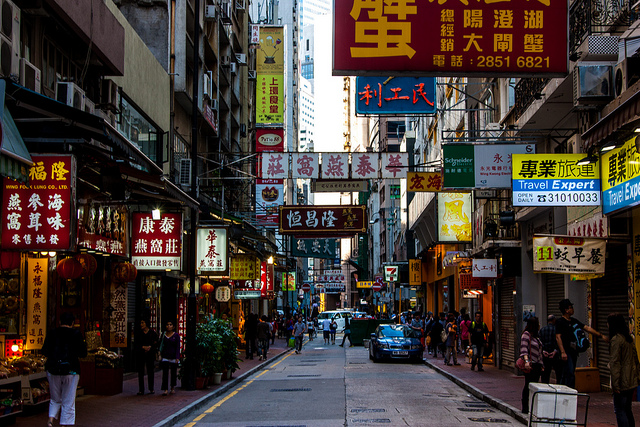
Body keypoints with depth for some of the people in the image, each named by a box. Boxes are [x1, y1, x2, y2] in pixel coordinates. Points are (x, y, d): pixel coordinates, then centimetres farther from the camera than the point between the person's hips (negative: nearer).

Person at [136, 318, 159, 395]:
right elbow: (136, 344, 4)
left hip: (150, 354, -1)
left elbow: (156, 344, 3)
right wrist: (143, 347, -12)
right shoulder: (139, 333, 8)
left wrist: (150, 347, -13)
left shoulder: (153, 333, 4)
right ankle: (141, 390, 3)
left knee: (150, 372, 1)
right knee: (140, 372, 0)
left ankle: (151, 389, 10)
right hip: (140, 354, 1)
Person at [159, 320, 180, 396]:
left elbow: (178, 347, -3)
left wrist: (177, 358, -10)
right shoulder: (164, 335, 8)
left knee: (173, 373, 7)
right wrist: (160, 355, 3)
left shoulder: (176, 335, 0)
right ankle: (165, 389, -11)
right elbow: (161, 345, 13)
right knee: (165, 373, -9)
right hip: (165, 356, 1)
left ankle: (173, 388, 23)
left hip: (173, 356, -1)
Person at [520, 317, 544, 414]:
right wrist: (526, 361, -29)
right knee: (528, 386, -6)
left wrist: (541, 365, 24)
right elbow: (524, 349, -17)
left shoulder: (536, 336, 19)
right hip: (530, 365, -8)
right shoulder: (526, 334, -7)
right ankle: (525, 408, -4)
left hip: (537, 365, 8)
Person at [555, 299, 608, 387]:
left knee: (565, 375, 10)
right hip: (566, 352, -8)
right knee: (570, 374, -15)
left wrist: (601, 336, 15)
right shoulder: (560, 322, -7)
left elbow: (587, 328, 19)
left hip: (573, 351, 8)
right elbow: (558, 337, -14)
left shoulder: (574, 321, 17)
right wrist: (562, 352, -22)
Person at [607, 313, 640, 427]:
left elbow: (615, 363, -18)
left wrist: (615, 384, -18)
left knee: (620, 410, -4)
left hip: (622, 382, -8)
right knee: (627, 409, 18)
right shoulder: (629, 338, 12)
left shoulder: (616, 339, -14)